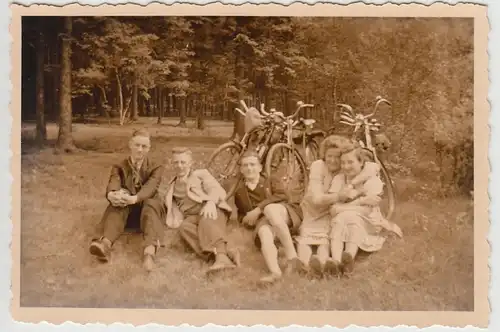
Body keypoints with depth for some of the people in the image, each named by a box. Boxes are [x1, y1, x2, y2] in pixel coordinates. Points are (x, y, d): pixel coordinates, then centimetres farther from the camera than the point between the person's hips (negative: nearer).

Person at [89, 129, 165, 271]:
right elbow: (113, 184, -16)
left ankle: (150, 250, -65)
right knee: (116, 205, -33)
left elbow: (150, 187, -19)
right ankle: (105, 243, -64)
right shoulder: (119, 167, 6)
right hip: (124, 208, 1)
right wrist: (112, 195, -43)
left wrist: (134, 199, -42)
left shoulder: (155, 169, 3)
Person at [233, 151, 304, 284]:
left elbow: (282, 196, -3)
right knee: (264, 232, -37)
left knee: (270, 208, -37)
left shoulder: (270, 181, 19)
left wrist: (258, 209, -15)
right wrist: (246, 219, 11)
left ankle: (292, 257, -42)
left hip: (283, 214, -1)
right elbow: (241, 214, 37)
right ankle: (275, 272, -64)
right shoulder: (239, 191, 26)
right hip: (263, 220, 1)